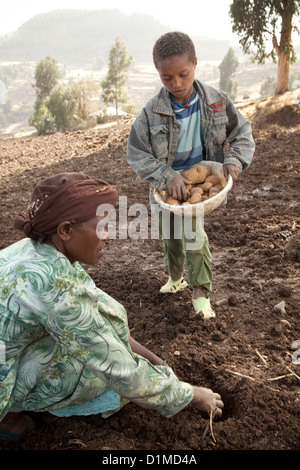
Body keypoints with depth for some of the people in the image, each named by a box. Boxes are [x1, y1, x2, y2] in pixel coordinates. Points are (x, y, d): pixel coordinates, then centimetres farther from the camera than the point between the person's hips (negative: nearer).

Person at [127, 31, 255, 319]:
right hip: (164, 185, 1)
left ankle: (200, 291, -1)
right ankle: (176, 277, 44)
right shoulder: (152, 112, -18)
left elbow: (242, 132, -2)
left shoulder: (215, 101, -12)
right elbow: (136, 154, -15)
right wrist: (168, 176, -27)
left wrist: (235, 160, -21)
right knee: (170, 236, 17)